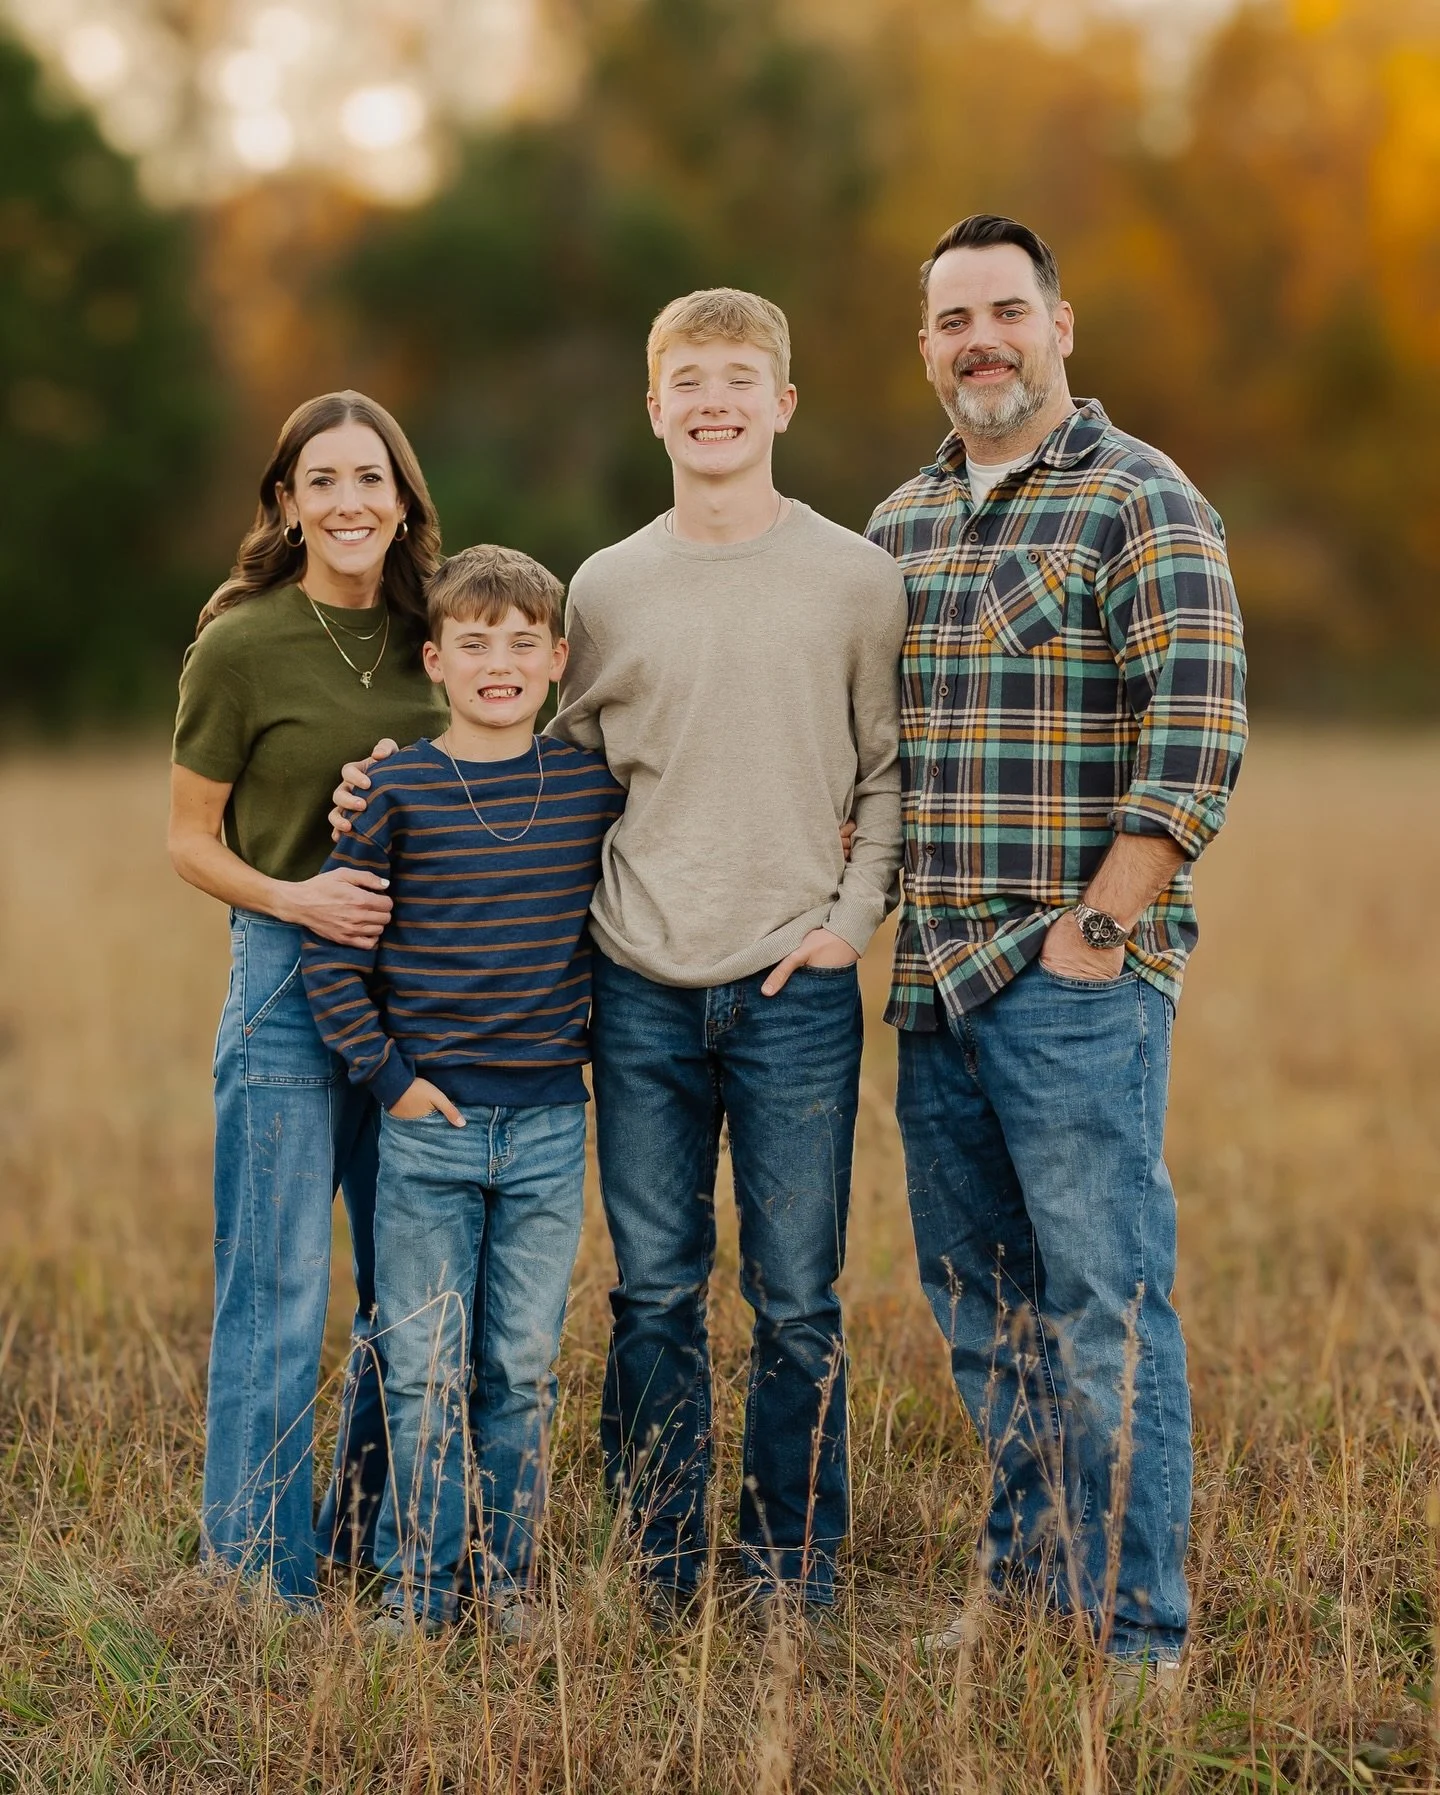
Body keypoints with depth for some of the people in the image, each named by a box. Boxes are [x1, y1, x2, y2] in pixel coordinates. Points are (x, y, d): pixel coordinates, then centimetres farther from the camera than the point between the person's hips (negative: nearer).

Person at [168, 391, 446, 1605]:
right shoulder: (241, 649, -7)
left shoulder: (430, 638, 7)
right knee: (278, 1293, -1)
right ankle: (260, 1582, 10)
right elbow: (191, 839, -2)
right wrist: (292, 897, -18)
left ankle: (373, 1546, 28)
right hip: (289, 985, -5)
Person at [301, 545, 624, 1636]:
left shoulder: (594, 786, 2)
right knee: (425, 1371, 3)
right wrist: (386, 1074, -6)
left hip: (549, 1125, 2)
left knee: (523, 1369, 9)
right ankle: (419, 1588, 15)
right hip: (428, 1124, -2)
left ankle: (509, 1574, 22)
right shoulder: (397, 791, -5)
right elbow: (331, 948, -2)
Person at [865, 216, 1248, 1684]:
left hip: (1081, 979, -7)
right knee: (976, 1296, 13)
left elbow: (1198, 736, -13)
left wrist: (1099, 928, -15)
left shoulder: (1143, 503, -5)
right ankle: (1027, 1579, 26)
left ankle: (1137, 1642, 4)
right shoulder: (899, 525, 15)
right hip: (933, 982, 7)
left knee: (1104, 1305, -5)